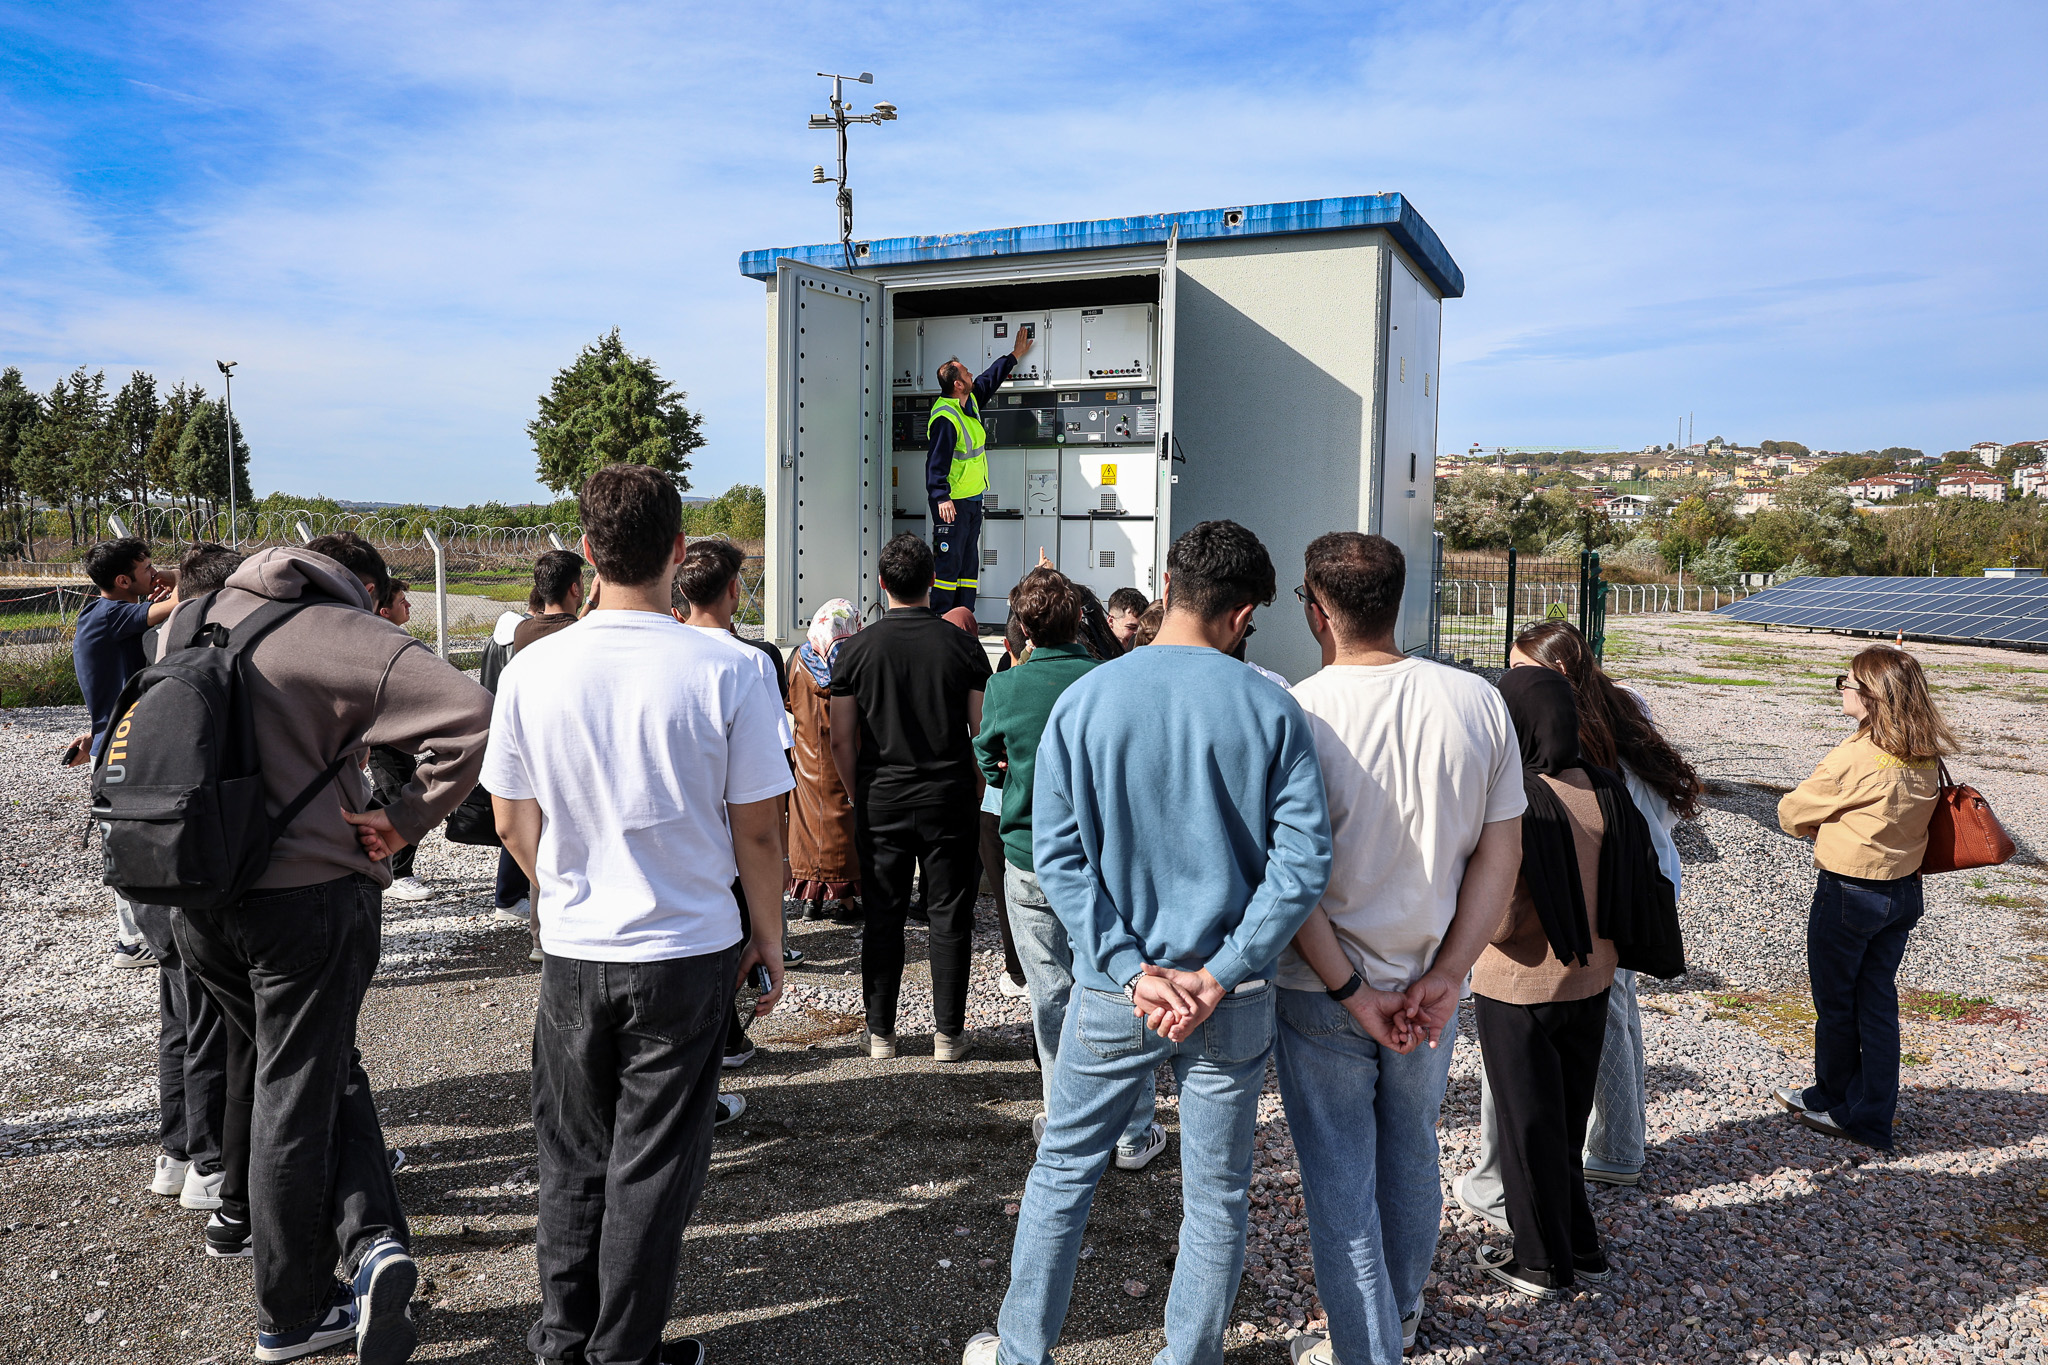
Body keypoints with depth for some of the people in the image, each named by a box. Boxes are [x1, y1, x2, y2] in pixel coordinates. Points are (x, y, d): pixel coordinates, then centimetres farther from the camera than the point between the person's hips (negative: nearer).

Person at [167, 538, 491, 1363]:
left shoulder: (190, 621, 6)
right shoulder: (348, 636, -15)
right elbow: (471, 716, -27)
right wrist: (404, 821, -16)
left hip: (194, 898, 6)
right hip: (309, 894, -6)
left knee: (319, 1071, 19)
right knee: (297, 1097, 7)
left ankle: (369, 1241, 14)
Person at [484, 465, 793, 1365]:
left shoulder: (533, 670, -7)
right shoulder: (725, 674, -15)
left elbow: (513, 824, 4)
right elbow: (757, 832, -9)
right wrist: (769, 933, 6)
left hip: (573, 952, 3)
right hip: (688, 952, -2)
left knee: (572, 1157, 20)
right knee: (653, 1166, 12)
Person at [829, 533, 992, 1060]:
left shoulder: (856, 649, -3)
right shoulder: (962, 645, -3)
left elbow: (841, 741, -2)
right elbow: (984, 733, -2)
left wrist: (860, 795, 11)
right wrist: (972, 790, 11)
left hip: (881, 800, 1)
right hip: (949, 800, 0)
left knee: (883, 918, 10)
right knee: (949, 917, 8)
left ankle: (880, 1033, 18)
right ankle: (948, 1033, 14)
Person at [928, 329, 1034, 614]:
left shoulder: (971, 401, 10)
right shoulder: (945, 417, -19)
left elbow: (990, 378, 29)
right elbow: (937, 461, -23)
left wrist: (1015, 354, 37)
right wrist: (941, 497, -30)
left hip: (973, 499, 10)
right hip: (952, 502, -10)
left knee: (969, 562, 11)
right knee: (948, 561, -8)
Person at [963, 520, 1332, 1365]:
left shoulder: (1081, 703, -5)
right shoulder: (1271, 710, -7)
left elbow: (1057, 856, -9)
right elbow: (1302, 862, -12)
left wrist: (1132, 969, -9)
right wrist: (1219, 976, -11)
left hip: (1112, 993, 1)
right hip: (1232, 1001, 0)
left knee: (1062, 1173, 18)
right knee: (1216, 1199, 15)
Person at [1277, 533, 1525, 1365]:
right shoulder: (1478, 702, -7)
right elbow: (1500, 854, -5)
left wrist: (1351, 992, -13)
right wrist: (1445, 975, -5)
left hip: (1321, 992, -4)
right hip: (1429, 982, 5)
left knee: (1340, 1180, 13)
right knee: (1412, 1155, 25)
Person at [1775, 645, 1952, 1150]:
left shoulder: (1853, 758, -23)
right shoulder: (1926, 758, -1)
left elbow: (1792, 814, -11)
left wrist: (1818, 825, 8)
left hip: (1847, 893, -7)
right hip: (1904, 892, 7)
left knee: (1835, 1003, 11)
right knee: (1878, 1002, 14)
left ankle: (1835, 1104, 28)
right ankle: (1872, 1119, 21)